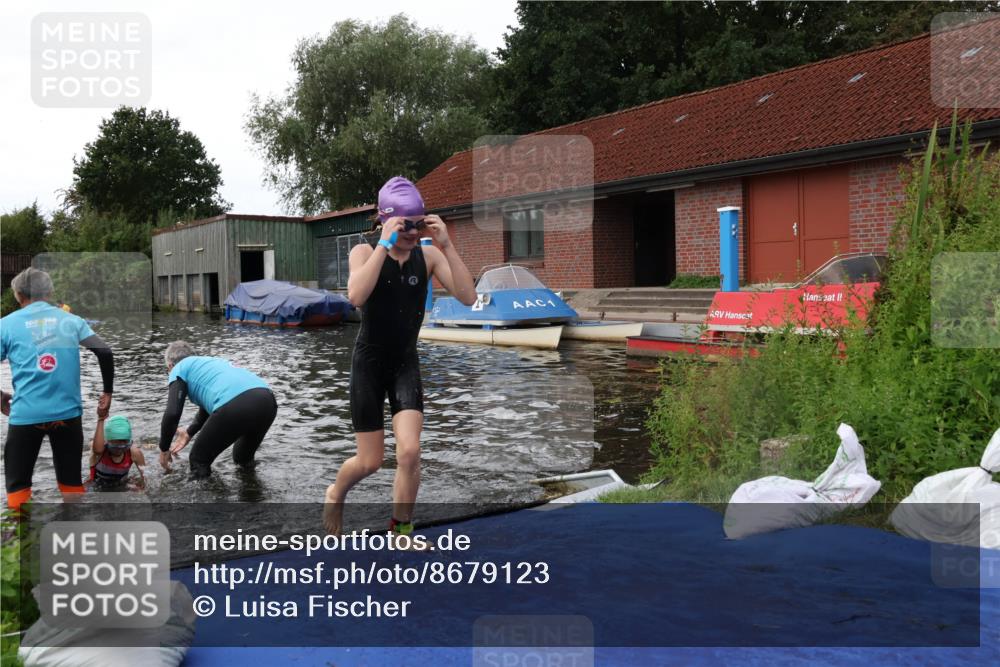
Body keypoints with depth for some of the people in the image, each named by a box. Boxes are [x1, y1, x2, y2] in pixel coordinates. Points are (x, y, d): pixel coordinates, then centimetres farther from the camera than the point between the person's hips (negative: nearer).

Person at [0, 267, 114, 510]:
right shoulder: (71, 319, 7)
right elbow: (105, 352, -2)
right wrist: (107, 393, 8)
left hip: (26, 415, -2)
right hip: (67, 411, 2)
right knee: (71, 480, 15)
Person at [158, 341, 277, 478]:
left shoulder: (179, 369, 18)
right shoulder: (209, 361, 39)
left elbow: (172, 414, 5)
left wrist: (164, 449, 18)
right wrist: (189, 433, 60)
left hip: (235, 407, -7)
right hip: (267, 401, 7)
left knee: (199, 462, 18)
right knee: (245, 460, 34)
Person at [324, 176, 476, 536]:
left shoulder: (428, 256, -5)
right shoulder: (365, 252, -11)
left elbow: (468, 297, -19)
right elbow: (356, 296, -32)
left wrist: (446, 245, -25)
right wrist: (385, 243, -32)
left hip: (406, 362, 2)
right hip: (369, 361, -2)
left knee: (409, 452, -12)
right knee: (370, 461, 4)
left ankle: (401, 530, 11)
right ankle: (335, 494, 38)